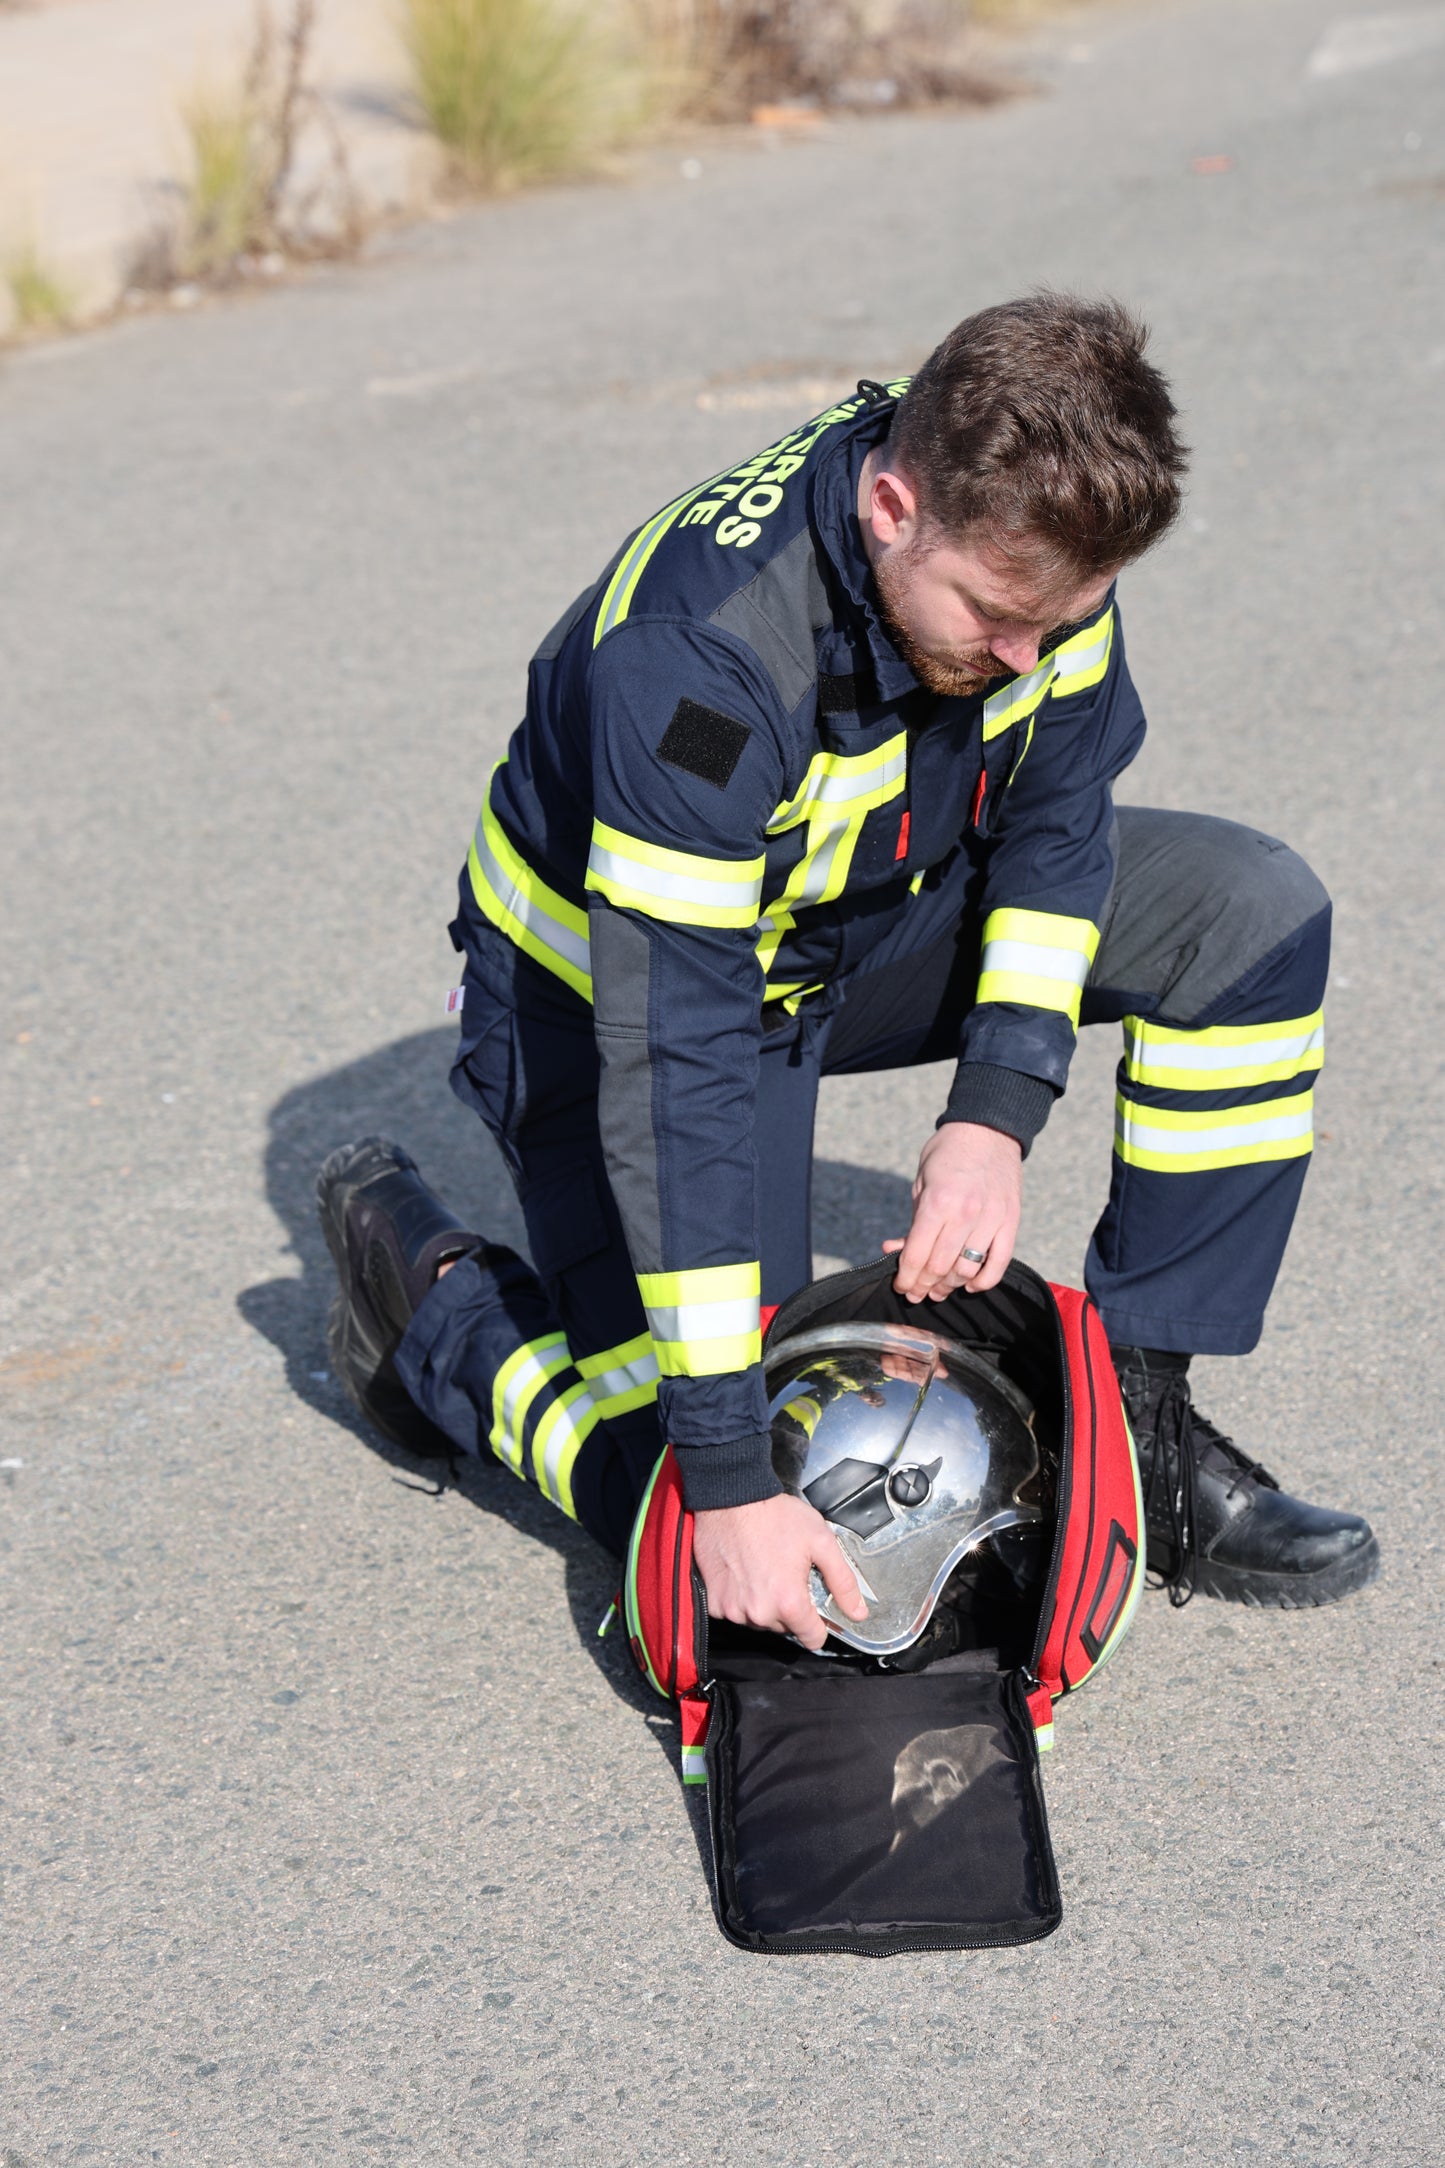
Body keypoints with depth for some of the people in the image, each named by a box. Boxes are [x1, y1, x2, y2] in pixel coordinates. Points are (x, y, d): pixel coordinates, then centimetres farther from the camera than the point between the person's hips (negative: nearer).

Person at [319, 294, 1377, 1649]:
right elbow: (675, 1067, -38)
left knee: (1250, 914, -12)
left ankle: (1134, 1420, -3)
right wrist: (726, 1474, -37)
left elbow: (1058, 808, -4)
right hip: (617, 988, -6)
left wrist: (996, 1114, -19)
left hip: (874, 915, 7)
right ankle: (419, 1280, 12)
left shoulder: (1024, 531, -20)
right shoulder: (695, 659, -39)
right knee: (720, 1532, -14)